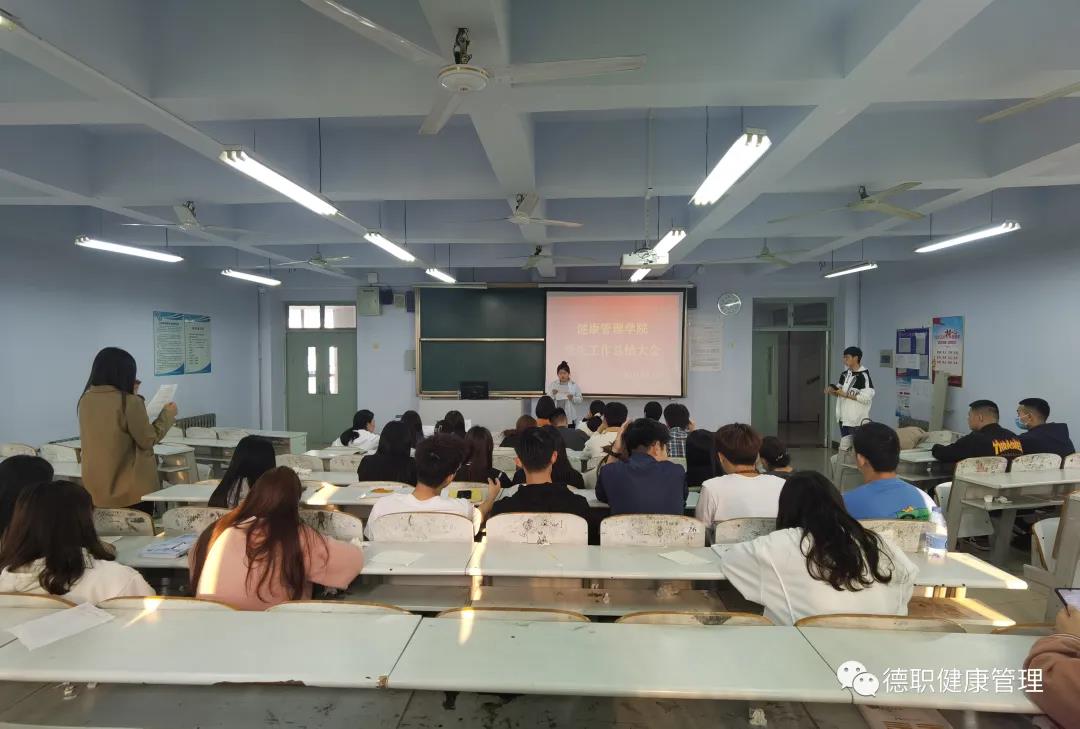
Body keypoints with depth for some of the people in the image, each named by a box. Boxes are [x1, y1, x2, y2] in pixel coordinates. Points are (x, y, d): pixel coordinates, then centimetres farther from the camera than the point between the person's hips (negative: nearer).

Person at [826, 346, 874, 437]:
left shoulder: (863, 376, -14)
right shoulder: (845, 374, 9)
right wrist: (831, 390, -4)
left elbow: (866, 398, -20)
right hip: (843, 419, 8)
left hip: (857, 421, -8)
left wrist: (846, 394, -19)